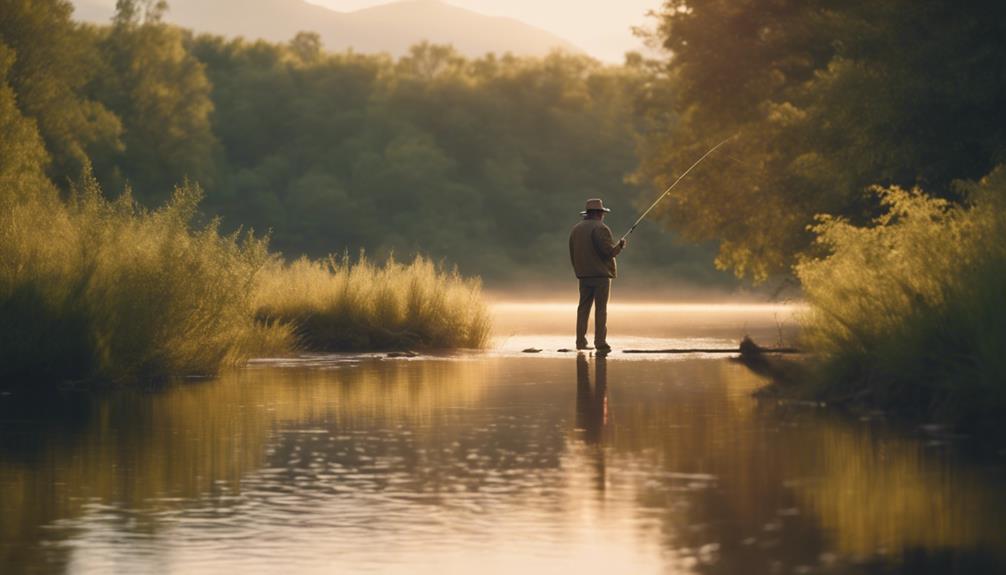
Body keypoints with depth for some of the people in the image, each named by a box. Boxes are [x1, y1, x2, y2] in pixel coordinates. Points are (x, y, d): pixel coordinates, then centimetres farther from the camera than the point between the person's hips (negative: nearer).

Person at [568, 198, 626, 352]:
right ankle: (600, 342, -7)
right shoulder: (600, 228, -12)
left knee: (583, 308, 8)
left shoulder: (576, 229, 11)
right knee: (600, 308, -4)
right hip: (601, 274, -6)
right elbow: (609, 251, -18)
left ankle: (580, 341, 3)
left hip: (583, 275, 6)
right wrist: (620, 245, 1)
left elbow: (572, 254, 15)